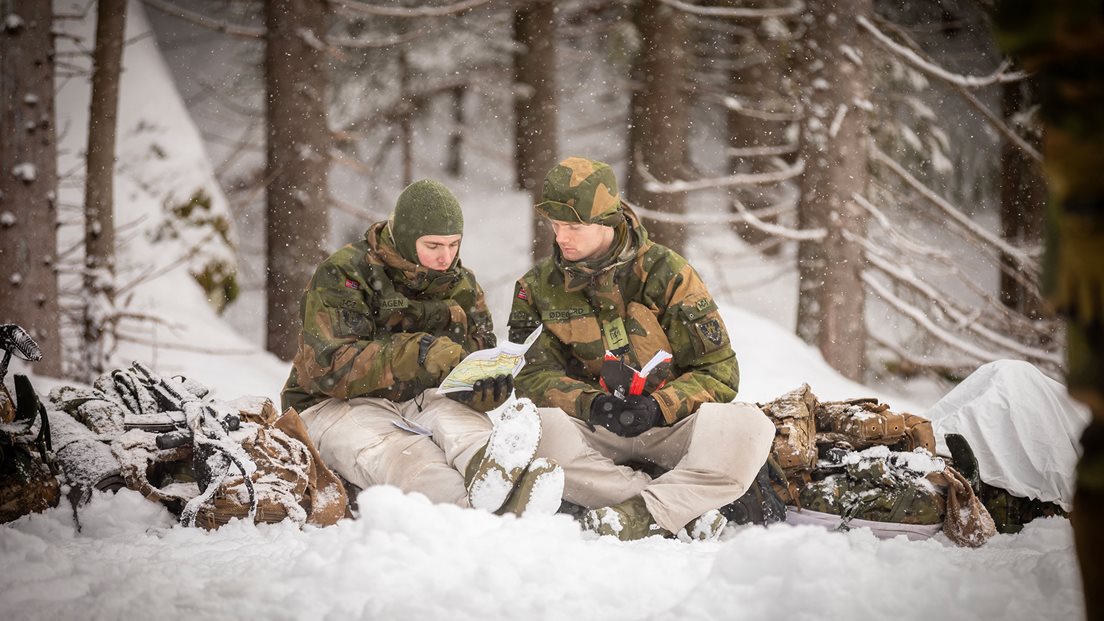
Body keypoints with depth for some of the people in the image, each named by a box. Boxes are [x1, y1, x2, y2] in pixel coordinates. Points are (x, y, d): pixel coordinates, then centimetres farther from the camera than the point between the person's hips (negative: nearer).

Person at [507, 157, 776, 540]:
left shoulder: (665, 273, -3)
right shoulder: (538, 288, 5)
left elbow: (719, 373, -5)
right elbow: (533, 376, -3)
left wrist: (658, 407, -22)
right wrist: (592, 404, -23)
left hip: (669, 424, -1)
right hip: (593, 430, 1)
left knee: (749, 427, -30)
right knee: (541, 430, -34)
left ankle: (643, 513, -39)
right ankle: (689, 510, -34)